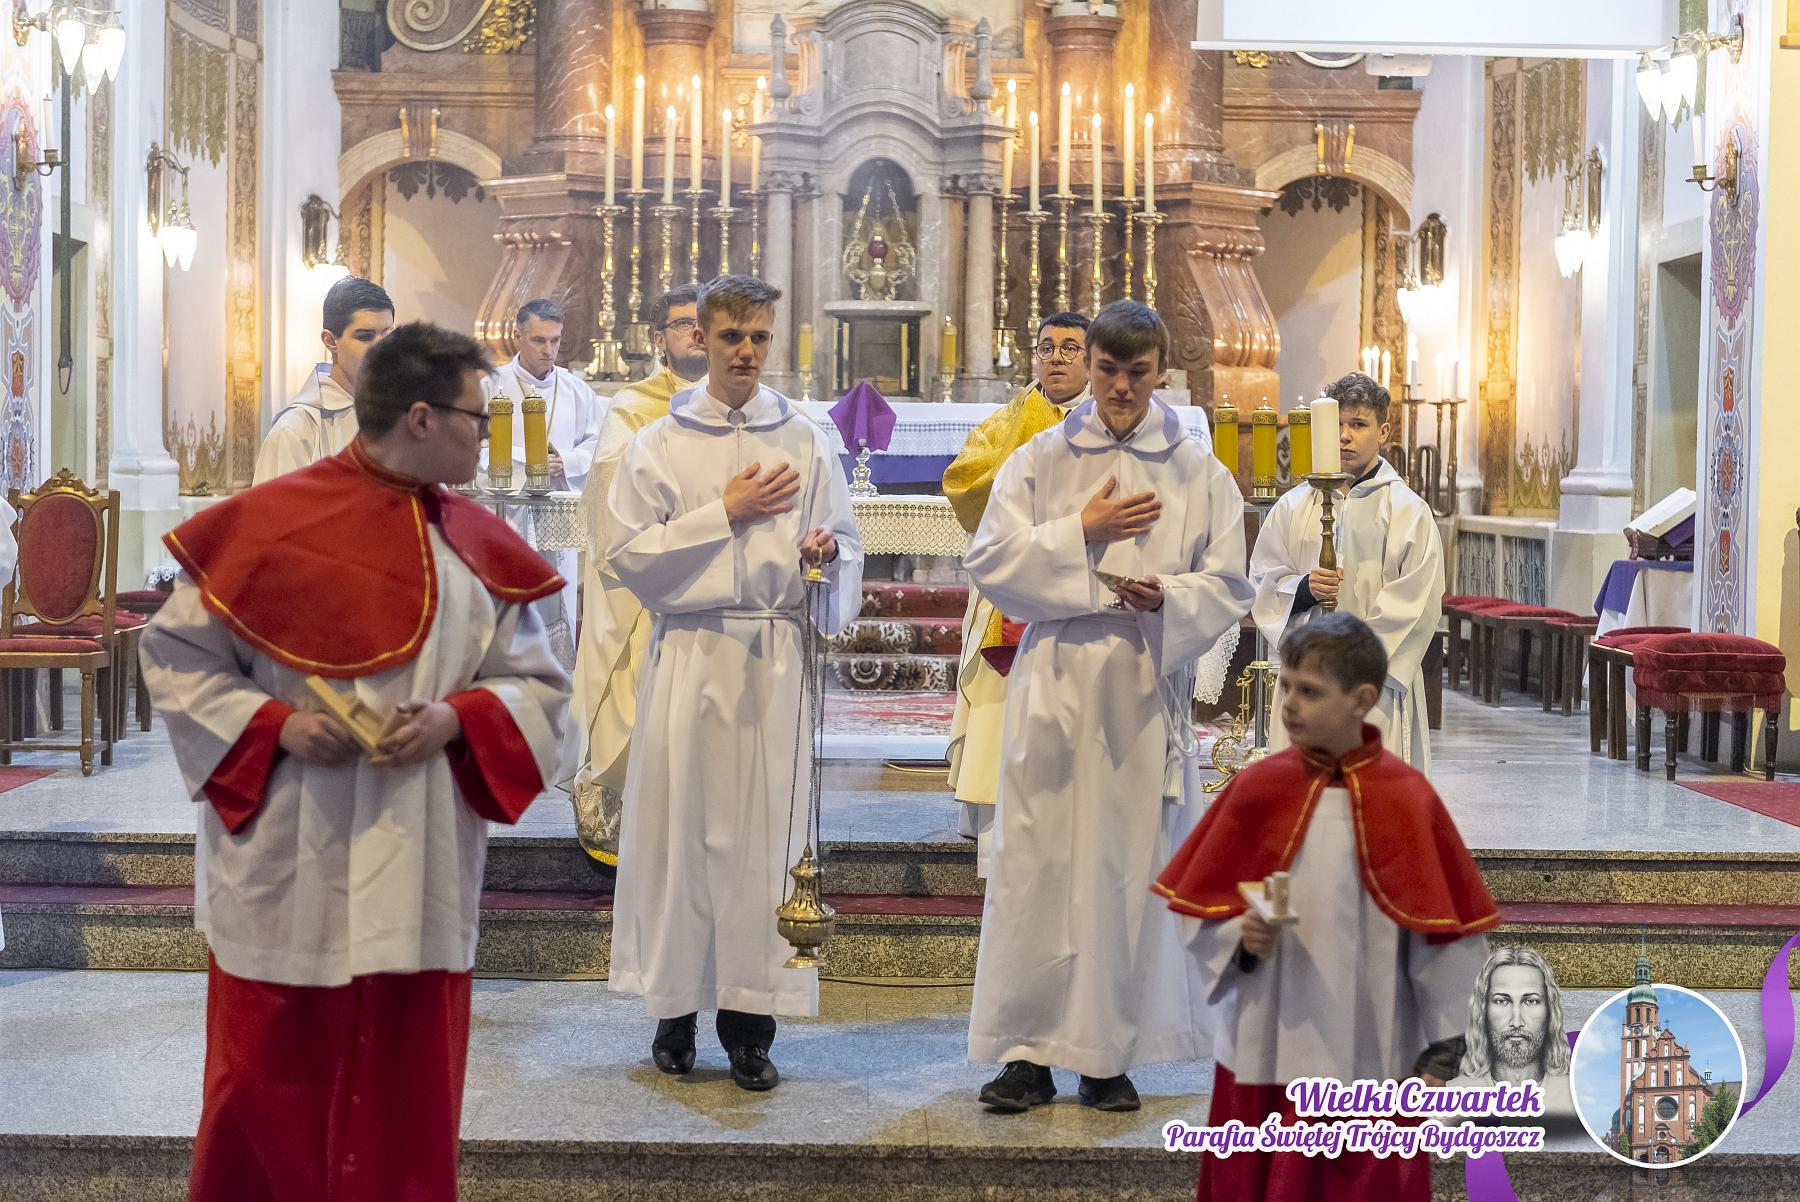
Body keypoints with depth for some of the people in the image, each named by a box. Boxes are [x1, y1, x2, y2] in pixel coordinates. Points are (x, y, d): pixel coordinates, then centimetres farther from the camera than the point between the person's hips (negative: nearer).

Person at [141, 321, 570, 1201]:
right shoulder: (266, 523, -6)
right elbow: (175, 656, -1)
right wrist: (275, 724, -15)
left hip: (420, 872, 3)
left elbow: (537, 684, 8)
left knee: (406, 1091, 9)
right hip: (287, 871, -3)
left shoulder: (482, 547, 6)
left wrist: (458, 717, -12)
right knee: (269, 1089, 6)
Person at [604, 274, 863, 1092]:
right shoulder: (660, 444, 8)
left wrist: (827, 553, -11)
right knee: (677, 820, -2)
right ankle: (674, 1007, 11)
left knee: (767, 827, -2)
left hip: (777, 656, 1)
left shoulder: (805, 443, 11)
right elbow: (627, 556, -1)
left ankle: (749, 1020, 5)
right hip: (690, 652, 0)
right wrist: (724, 514, -6)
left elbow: (848, 548, 12)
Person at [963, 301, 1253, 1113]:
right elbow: (989, 561, -1)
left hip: (1146, 689, 0)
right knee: (1035, 861, -3)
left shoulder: (1198, 473, 8)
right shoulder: (1039, 460, 7)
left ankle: (1109, 1055, 10)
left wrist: (1168, 598, -14)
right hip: (1053, 687, 0)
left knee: (1128, 864, 1)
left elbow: (1228, 586, 5)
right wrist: (1081, 532, -9)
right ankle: (1028, 1053, 5)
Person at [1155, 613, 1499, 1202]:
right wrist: (1239, 939, -16)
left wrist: (1442, 1051, -2)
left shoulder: (1407, 798, -6)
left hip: (1370, 1060, -1)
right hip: (1264, 1053, 1)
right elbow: (1198, 907, 4)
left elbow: (1446, 928, -2)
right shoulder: (1256, 788, -3)